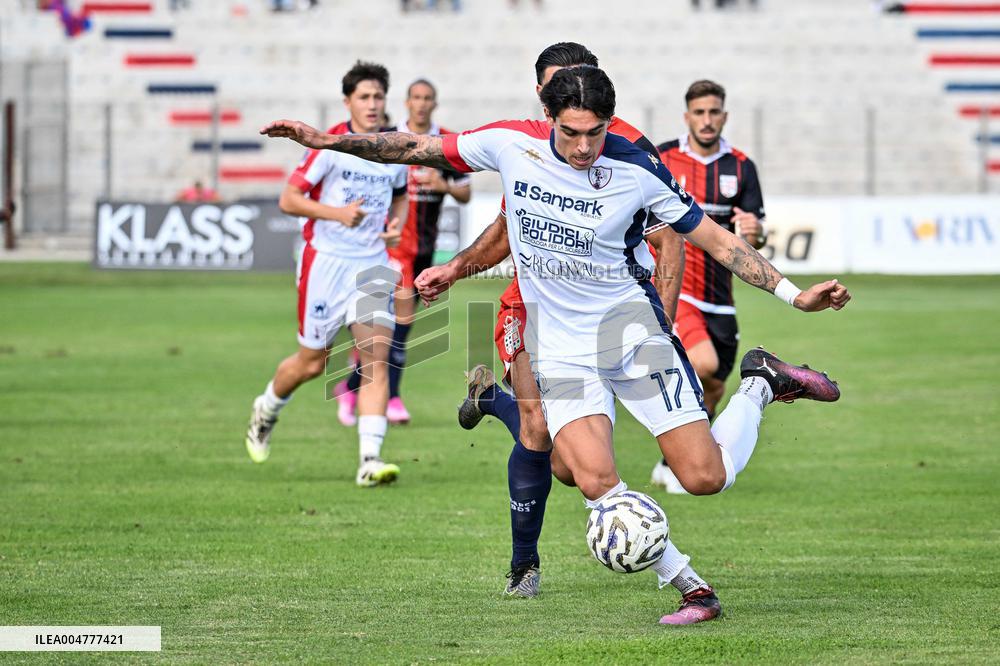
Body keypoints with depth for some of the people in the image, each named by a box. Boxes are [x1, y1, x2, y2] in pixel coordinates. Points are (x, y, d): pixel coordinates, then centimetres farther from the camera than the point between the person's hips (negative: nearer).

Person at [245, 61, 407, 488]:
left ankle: (370, 460, -18)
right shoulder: (331, 146, -11)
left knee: (376, 357, -13)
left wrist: (397, 223, 3)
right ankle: (265, 412, 39)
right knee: (312, 363, 6)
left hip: (372, 264, 3)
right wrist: (336, 213, -23)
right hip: (326, 260, -3)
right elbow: (288, 199, -10)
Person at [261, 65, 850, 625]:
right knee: (597, 483, -19)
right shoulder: (513, 144, -8)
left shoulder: (638, 171, -14)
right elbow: (420, 149, 5)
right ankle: (689, 587, -2)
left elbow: (716, 238, -5)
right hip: (559, 345, 2)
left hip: (631, 327, -2)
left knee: (705, 478, -9)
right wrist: (327, 141, 0)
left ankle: (761, 386, 21)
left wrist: (792, 293, -12)